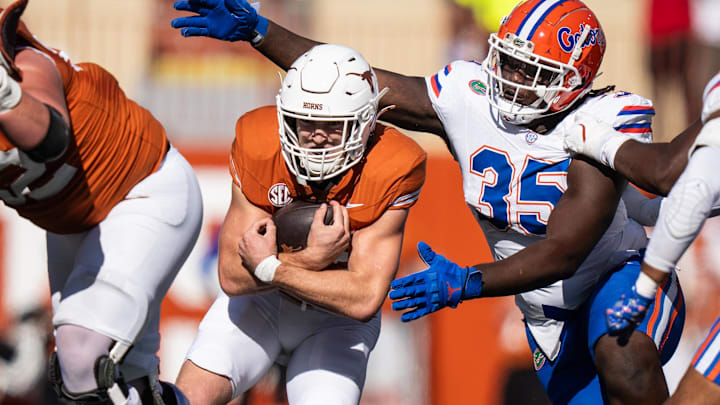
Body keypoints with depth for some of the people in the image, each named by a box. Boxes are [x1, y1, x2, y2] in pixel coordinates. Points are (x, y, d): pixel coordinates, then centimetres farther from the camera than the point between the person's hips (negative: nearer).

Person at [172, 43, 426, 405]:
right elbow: (232, 277, -20)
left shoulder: (390, 171, -25)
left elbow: (365, 299, -28)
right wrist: (311, 259, -34)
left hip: (335, 320, -1)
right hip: (259, 302, 1)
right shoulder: (258, 146, -21)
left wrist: (269, 267, -28)